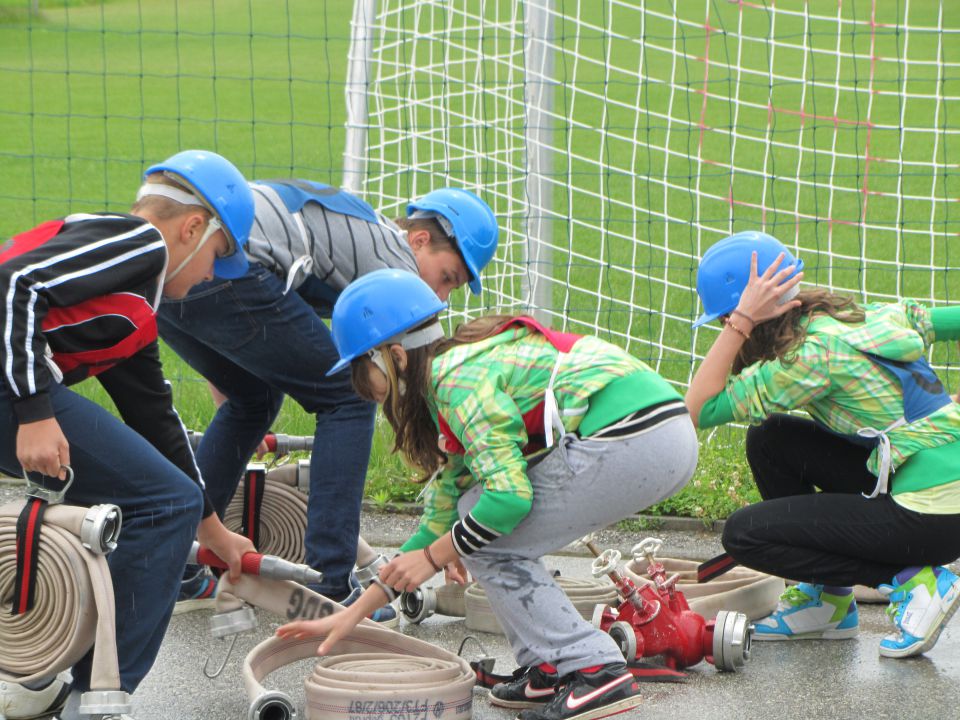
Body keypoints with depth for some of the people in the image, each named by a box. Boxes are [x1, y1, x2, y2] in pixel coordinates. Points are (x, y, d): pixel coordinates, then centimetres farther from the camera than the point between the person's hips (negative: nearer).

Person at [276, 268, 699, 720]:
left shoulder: (459, 377, -8)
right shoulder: (465, 366, 21)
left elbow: (509, 494, -16)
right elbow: (442, 510, 24)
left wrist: (433, 555, 0)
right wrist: (355, 613, 25)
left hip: (630, 441, -10)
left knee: (488, 536, 0)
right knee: (475, 516, 15)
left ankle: (596, 671, -3)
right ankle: (549, 670, 15)